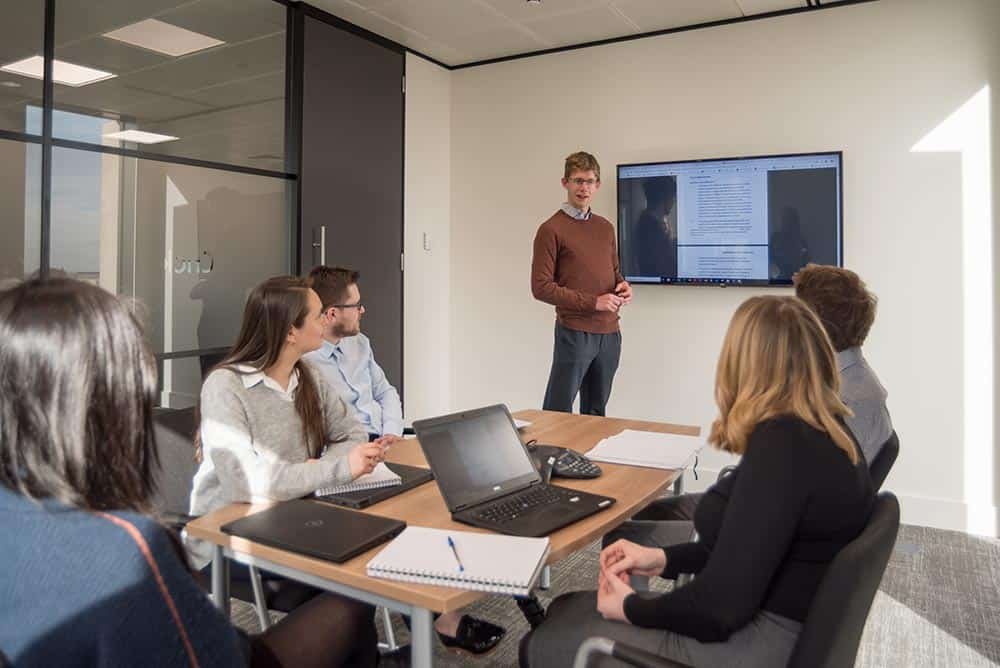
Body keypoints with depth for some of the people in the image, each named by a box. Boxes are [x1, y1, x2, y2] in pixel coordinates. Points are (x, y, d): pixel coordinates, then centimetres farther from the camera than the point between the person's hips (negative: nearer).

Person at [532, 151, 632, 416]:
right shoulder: (551, 229, -6)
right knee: (558, 412, -2)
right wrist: (593, 302, -15)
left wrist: (623, 285, 1)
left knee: (595, 413, 15)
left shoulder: (605, 227, 14)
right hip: (575, 332, -6)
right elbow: (541, 287, -11)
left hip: (610, 332, 6)